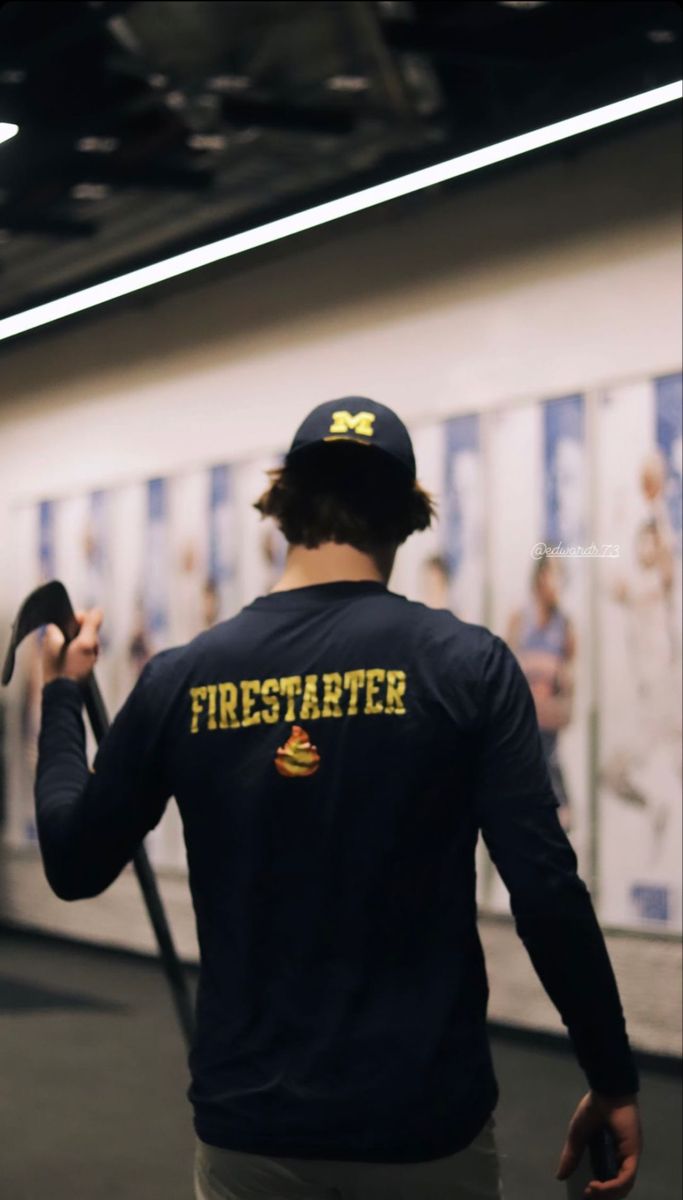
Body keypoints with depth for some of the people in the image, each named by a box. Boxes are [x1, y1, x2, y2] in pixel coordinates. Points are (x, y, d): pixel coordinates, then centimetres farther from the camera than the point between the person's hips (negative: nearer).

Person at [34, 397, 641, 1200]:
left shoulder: (183, 679, -2)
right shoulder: (466, 665, -9)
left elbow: (73, 865, 10)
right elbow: (546, 892, -14)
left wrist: (62, 695, 23)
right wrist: (614, 1079, -3)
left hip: (248, 1122, 2)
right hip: (425, 1121, -2)